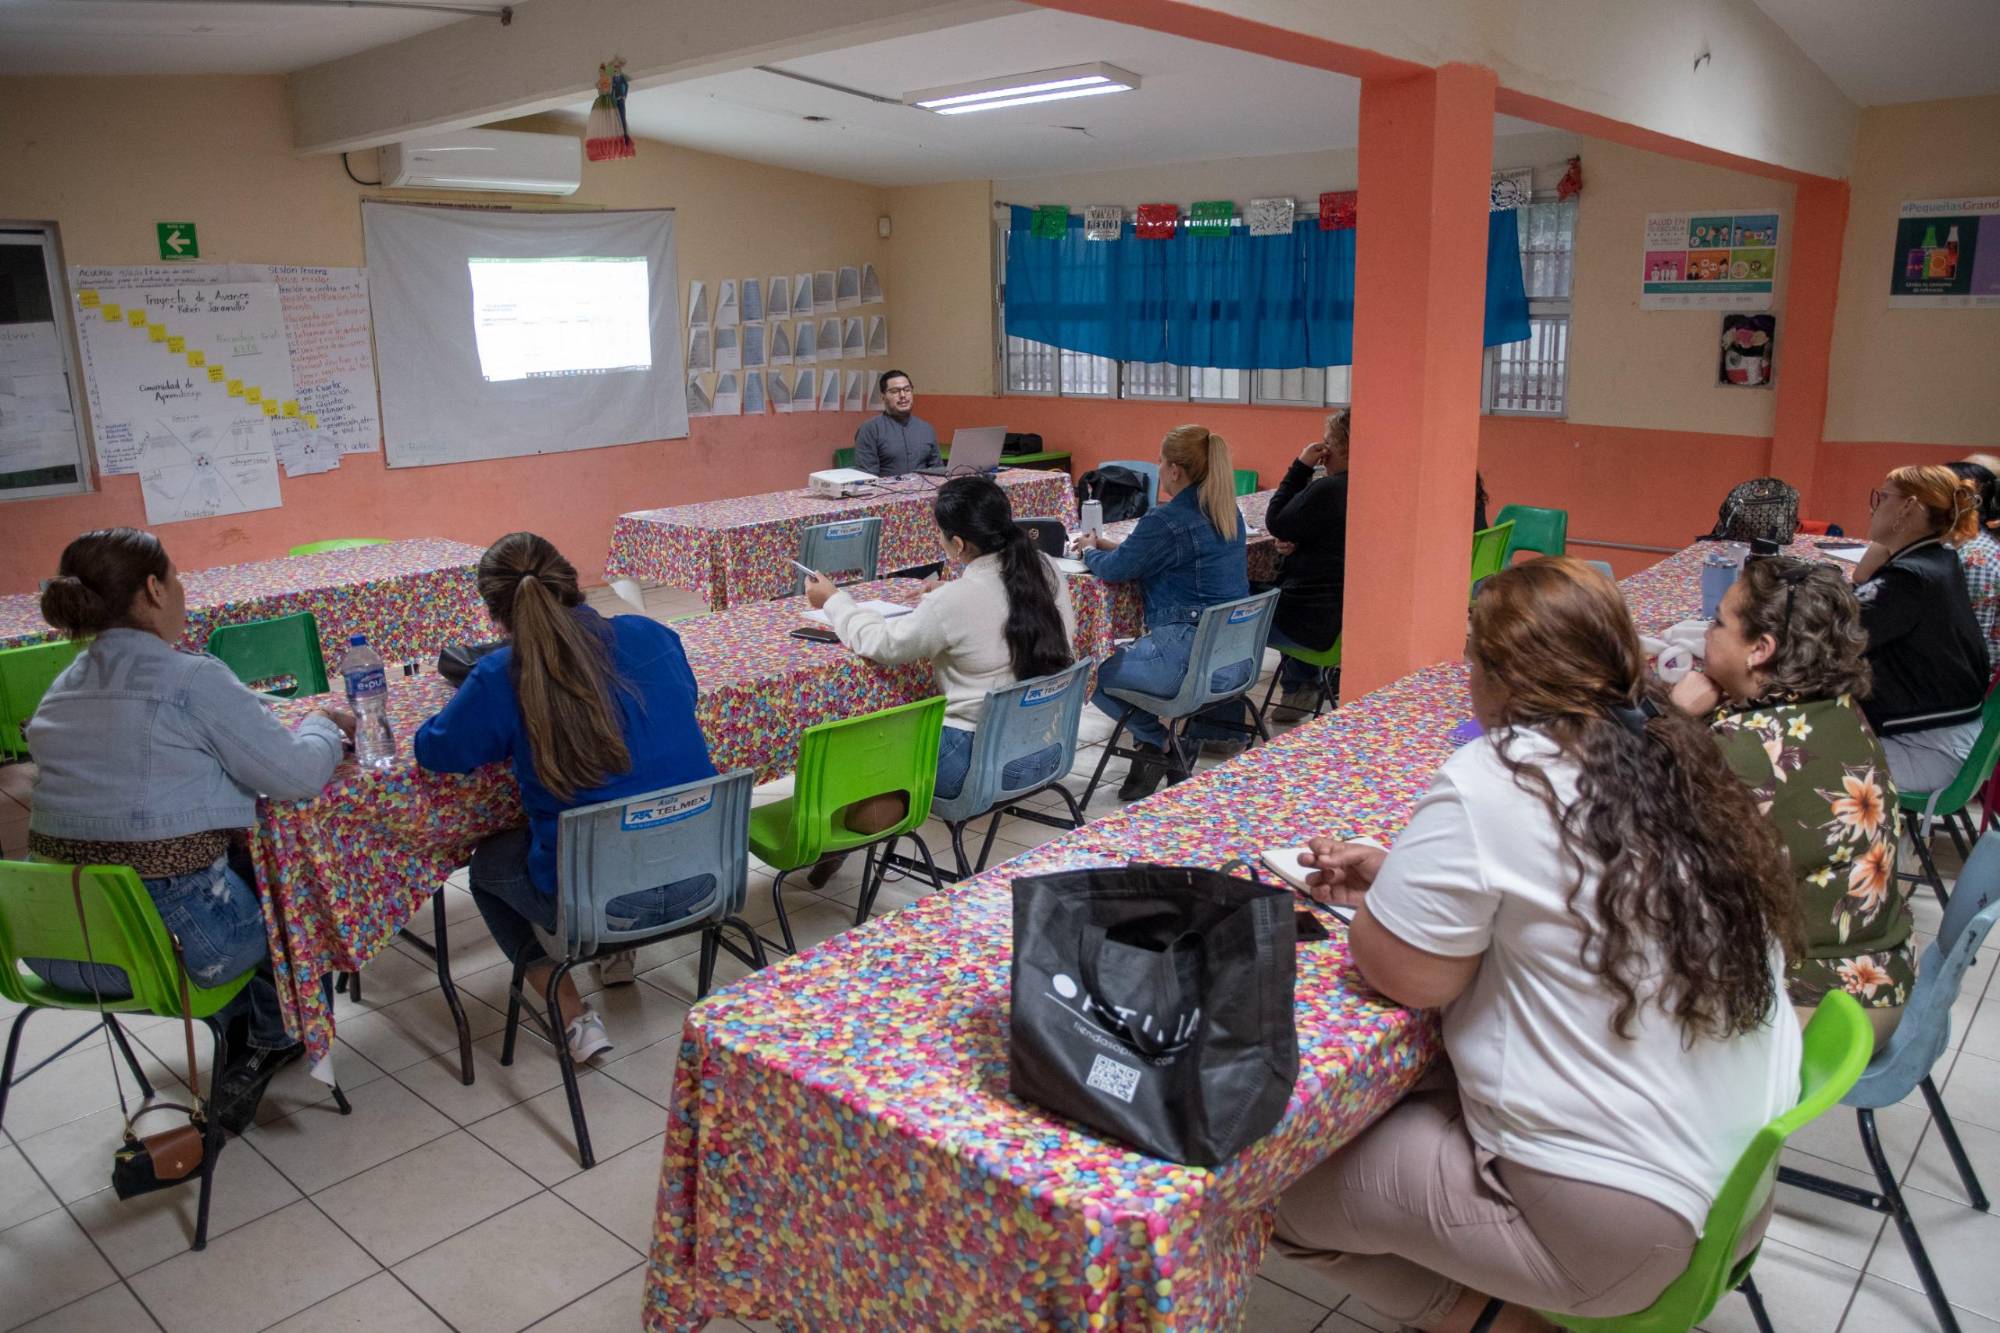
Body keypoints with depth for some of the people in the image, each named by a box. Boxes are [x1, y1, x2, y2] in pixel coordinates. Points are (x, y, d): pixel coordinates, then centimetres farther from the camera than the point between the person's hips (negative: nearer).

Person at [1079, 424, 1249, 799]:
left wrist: (1091, 551, 15)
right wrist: (1113, 546, 22)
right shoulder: (1228, 514, 10)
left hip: (1187, 658, -9)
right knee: (1123, 650, 29)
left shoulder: (1166, 520, -16)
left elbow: (1113, 570, -7)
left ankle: (1154, 740, 5)